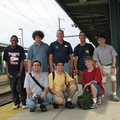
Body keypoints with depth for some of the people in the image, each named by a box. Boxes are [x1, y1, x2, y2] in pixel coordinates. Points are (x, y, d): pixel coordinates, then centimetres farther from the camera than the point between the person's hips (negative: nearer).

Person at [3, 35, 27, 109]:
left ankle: (24, 103, 10)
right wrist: (8, 72, -3)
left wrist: (20, 72, -10)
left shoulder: (20, 49, -8)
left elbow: (22, 61, -7)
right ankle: (16, 103, 19)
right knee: (13, 88, 7)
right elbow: (6, 62, 2)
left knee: (22, 87, 1)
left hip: (20, 71, -2)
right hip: (12, 72, 2)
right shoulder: (7, 49, -2)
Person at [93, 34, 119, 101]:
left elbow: (114, 57, 1)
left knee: (114, 80, -2)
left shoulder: (110, 47, 0)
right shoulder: (96, 50, -1)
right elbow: (97, 61, -2)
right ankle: (102, 95, 7)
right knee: (102, 82, -1)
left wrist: (113, 68, -7)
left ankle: (114, 95, 8)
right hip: (102, 67, -1)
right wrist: (102, 70, -8)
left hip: (111, 66, 1)